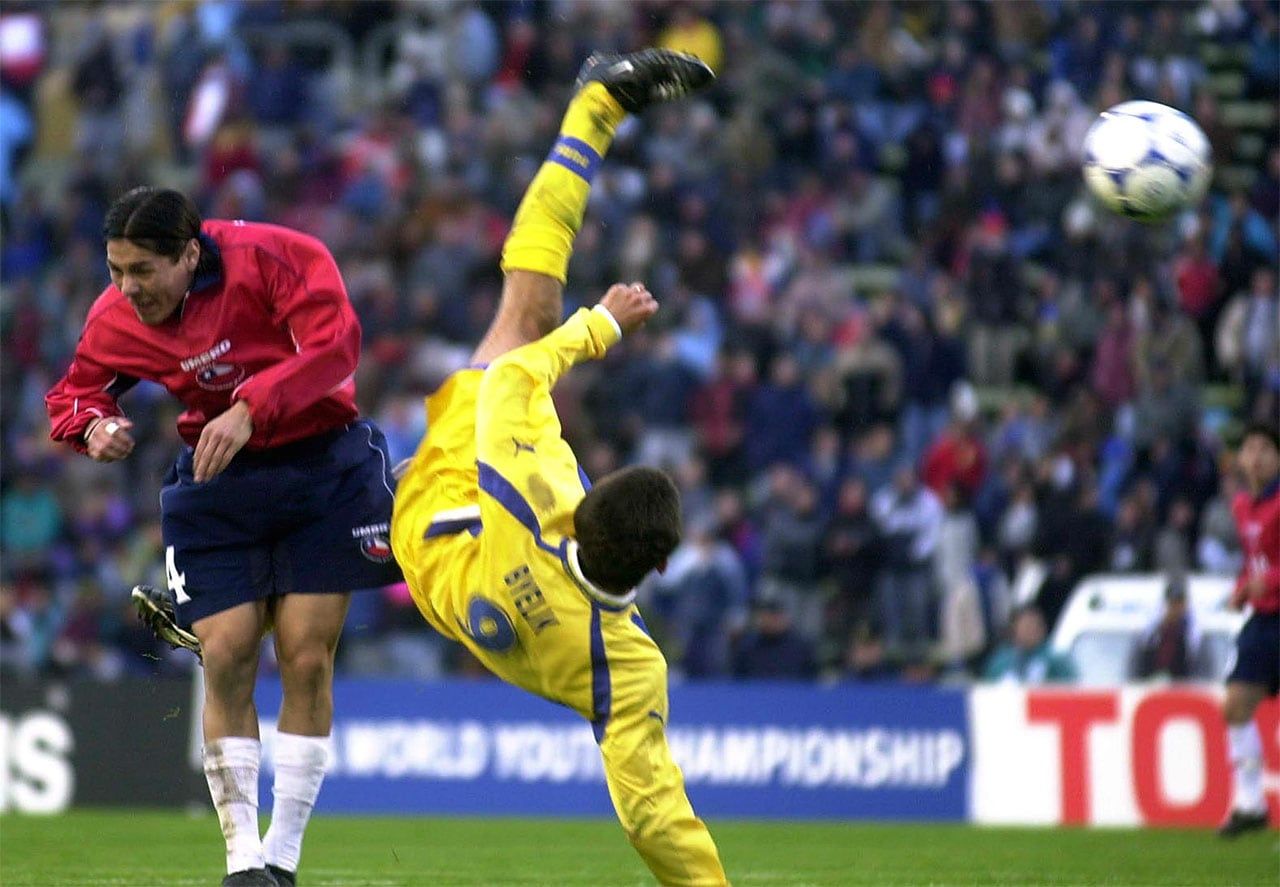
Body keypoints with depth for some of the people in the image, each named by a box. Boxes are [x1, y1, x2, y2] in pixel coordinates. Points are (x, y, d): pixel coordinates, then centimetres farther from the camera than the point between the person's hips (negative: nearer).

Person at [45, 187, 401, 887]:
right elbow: (72, 393, 7)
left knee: (307, 659, -5)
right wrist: (94, 426, -17)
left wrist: (249, 408, -38)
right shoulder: (115, 319, -7)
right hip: (218, 488, 3)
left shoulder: (273, 256, -20)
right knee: (225, 658, -9)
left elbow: (334, 345, -28)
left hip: (324, 468, -3)